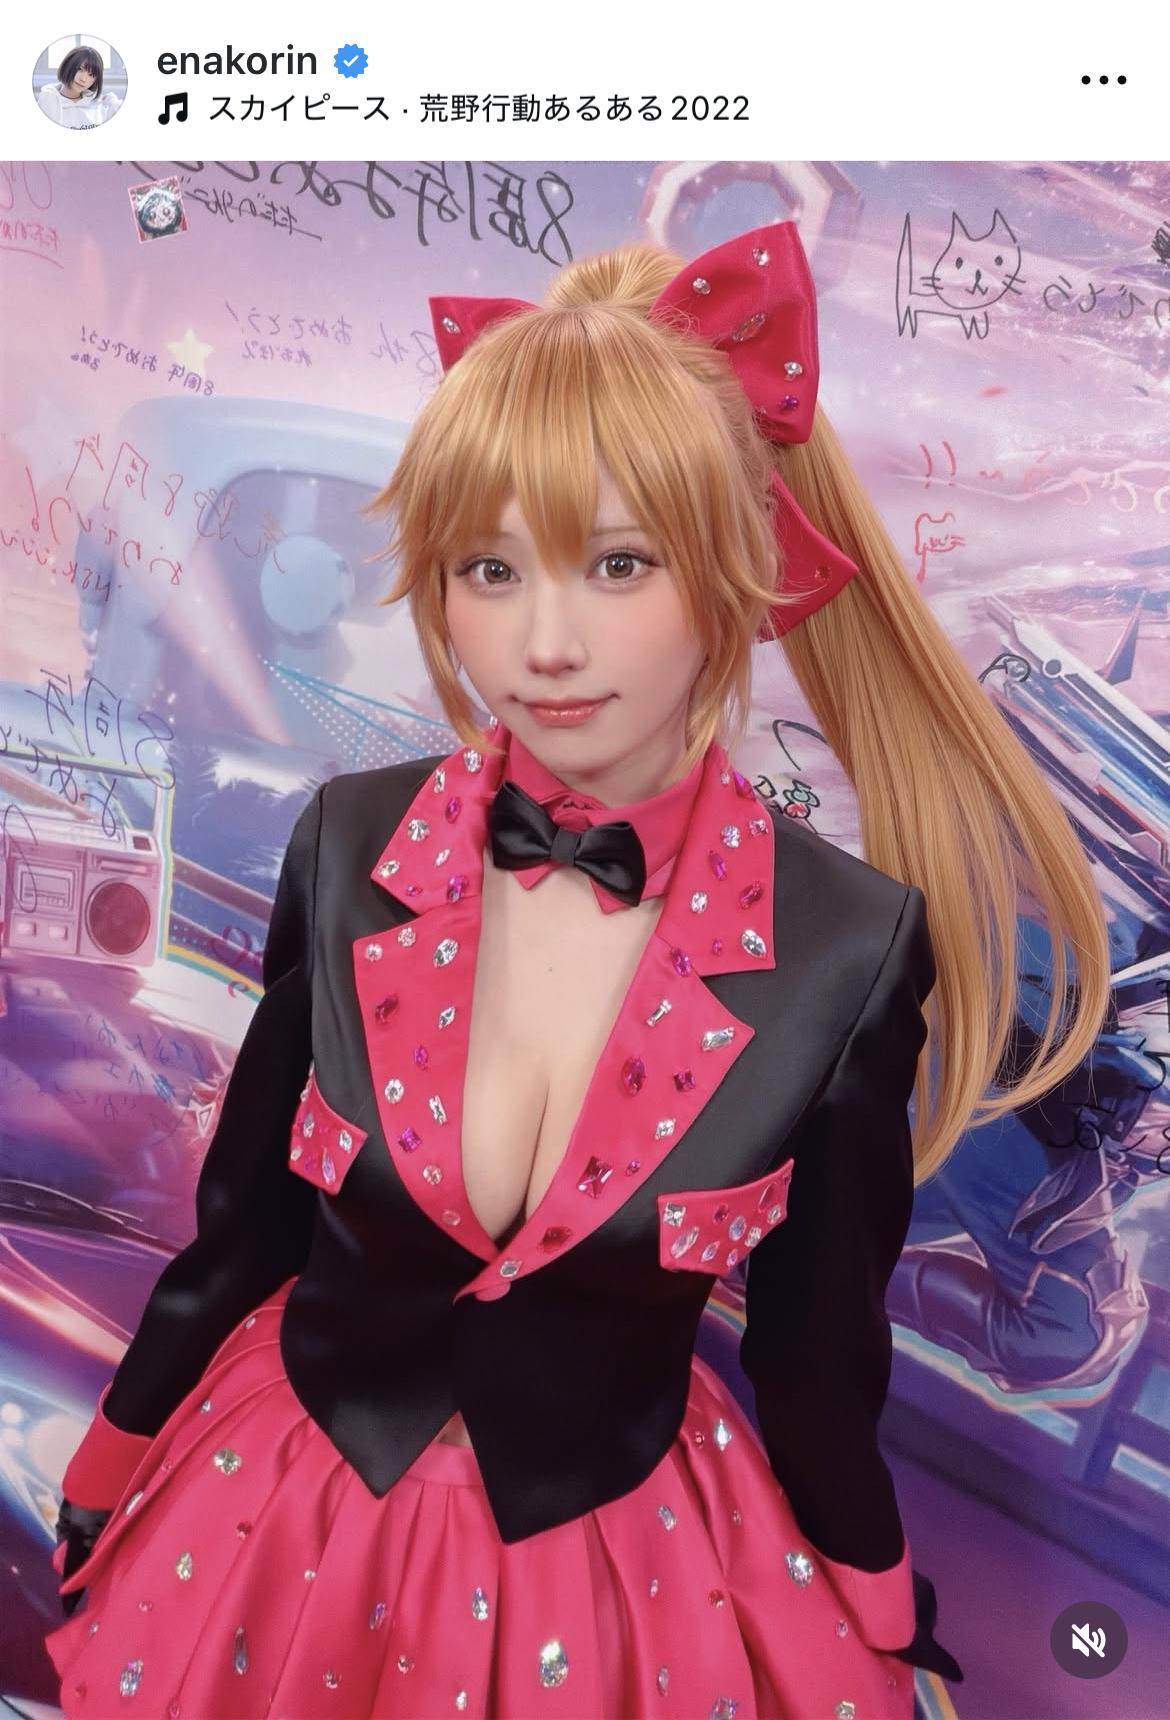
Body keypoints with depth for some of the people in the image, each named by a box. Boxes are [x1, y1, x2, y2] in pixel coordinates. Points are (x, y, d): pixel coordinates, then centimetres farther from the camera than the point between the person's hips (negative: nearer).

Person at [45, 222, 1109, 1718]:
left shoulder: (850, 947, -22)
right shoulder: (351, 847, -17)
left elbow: (818, 1342, -7)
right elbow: (242, 1218, -3)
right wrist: (111, 1474, 9)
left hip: (622, 1552, -1)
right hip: (287, 1517, 2)